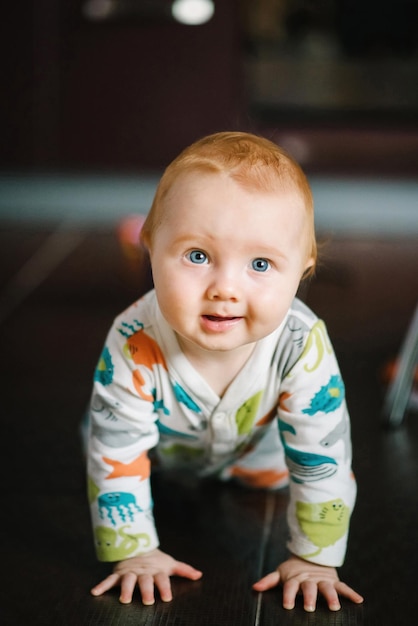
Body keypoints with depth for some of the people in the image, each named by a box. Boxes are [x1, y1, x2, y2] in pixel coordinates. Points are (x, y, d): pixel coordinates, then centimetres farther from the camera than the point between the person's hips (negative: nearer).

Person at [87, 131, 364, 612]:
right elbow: (117, 456, -31)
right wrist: (133, 552, -24)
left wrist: (314, 558, -24)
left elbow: (323, 460, -30)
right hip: (162, 442, 0)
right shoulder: (134, 346, -45)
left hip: (251, 443, 0)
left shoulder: (302, 348, -43)